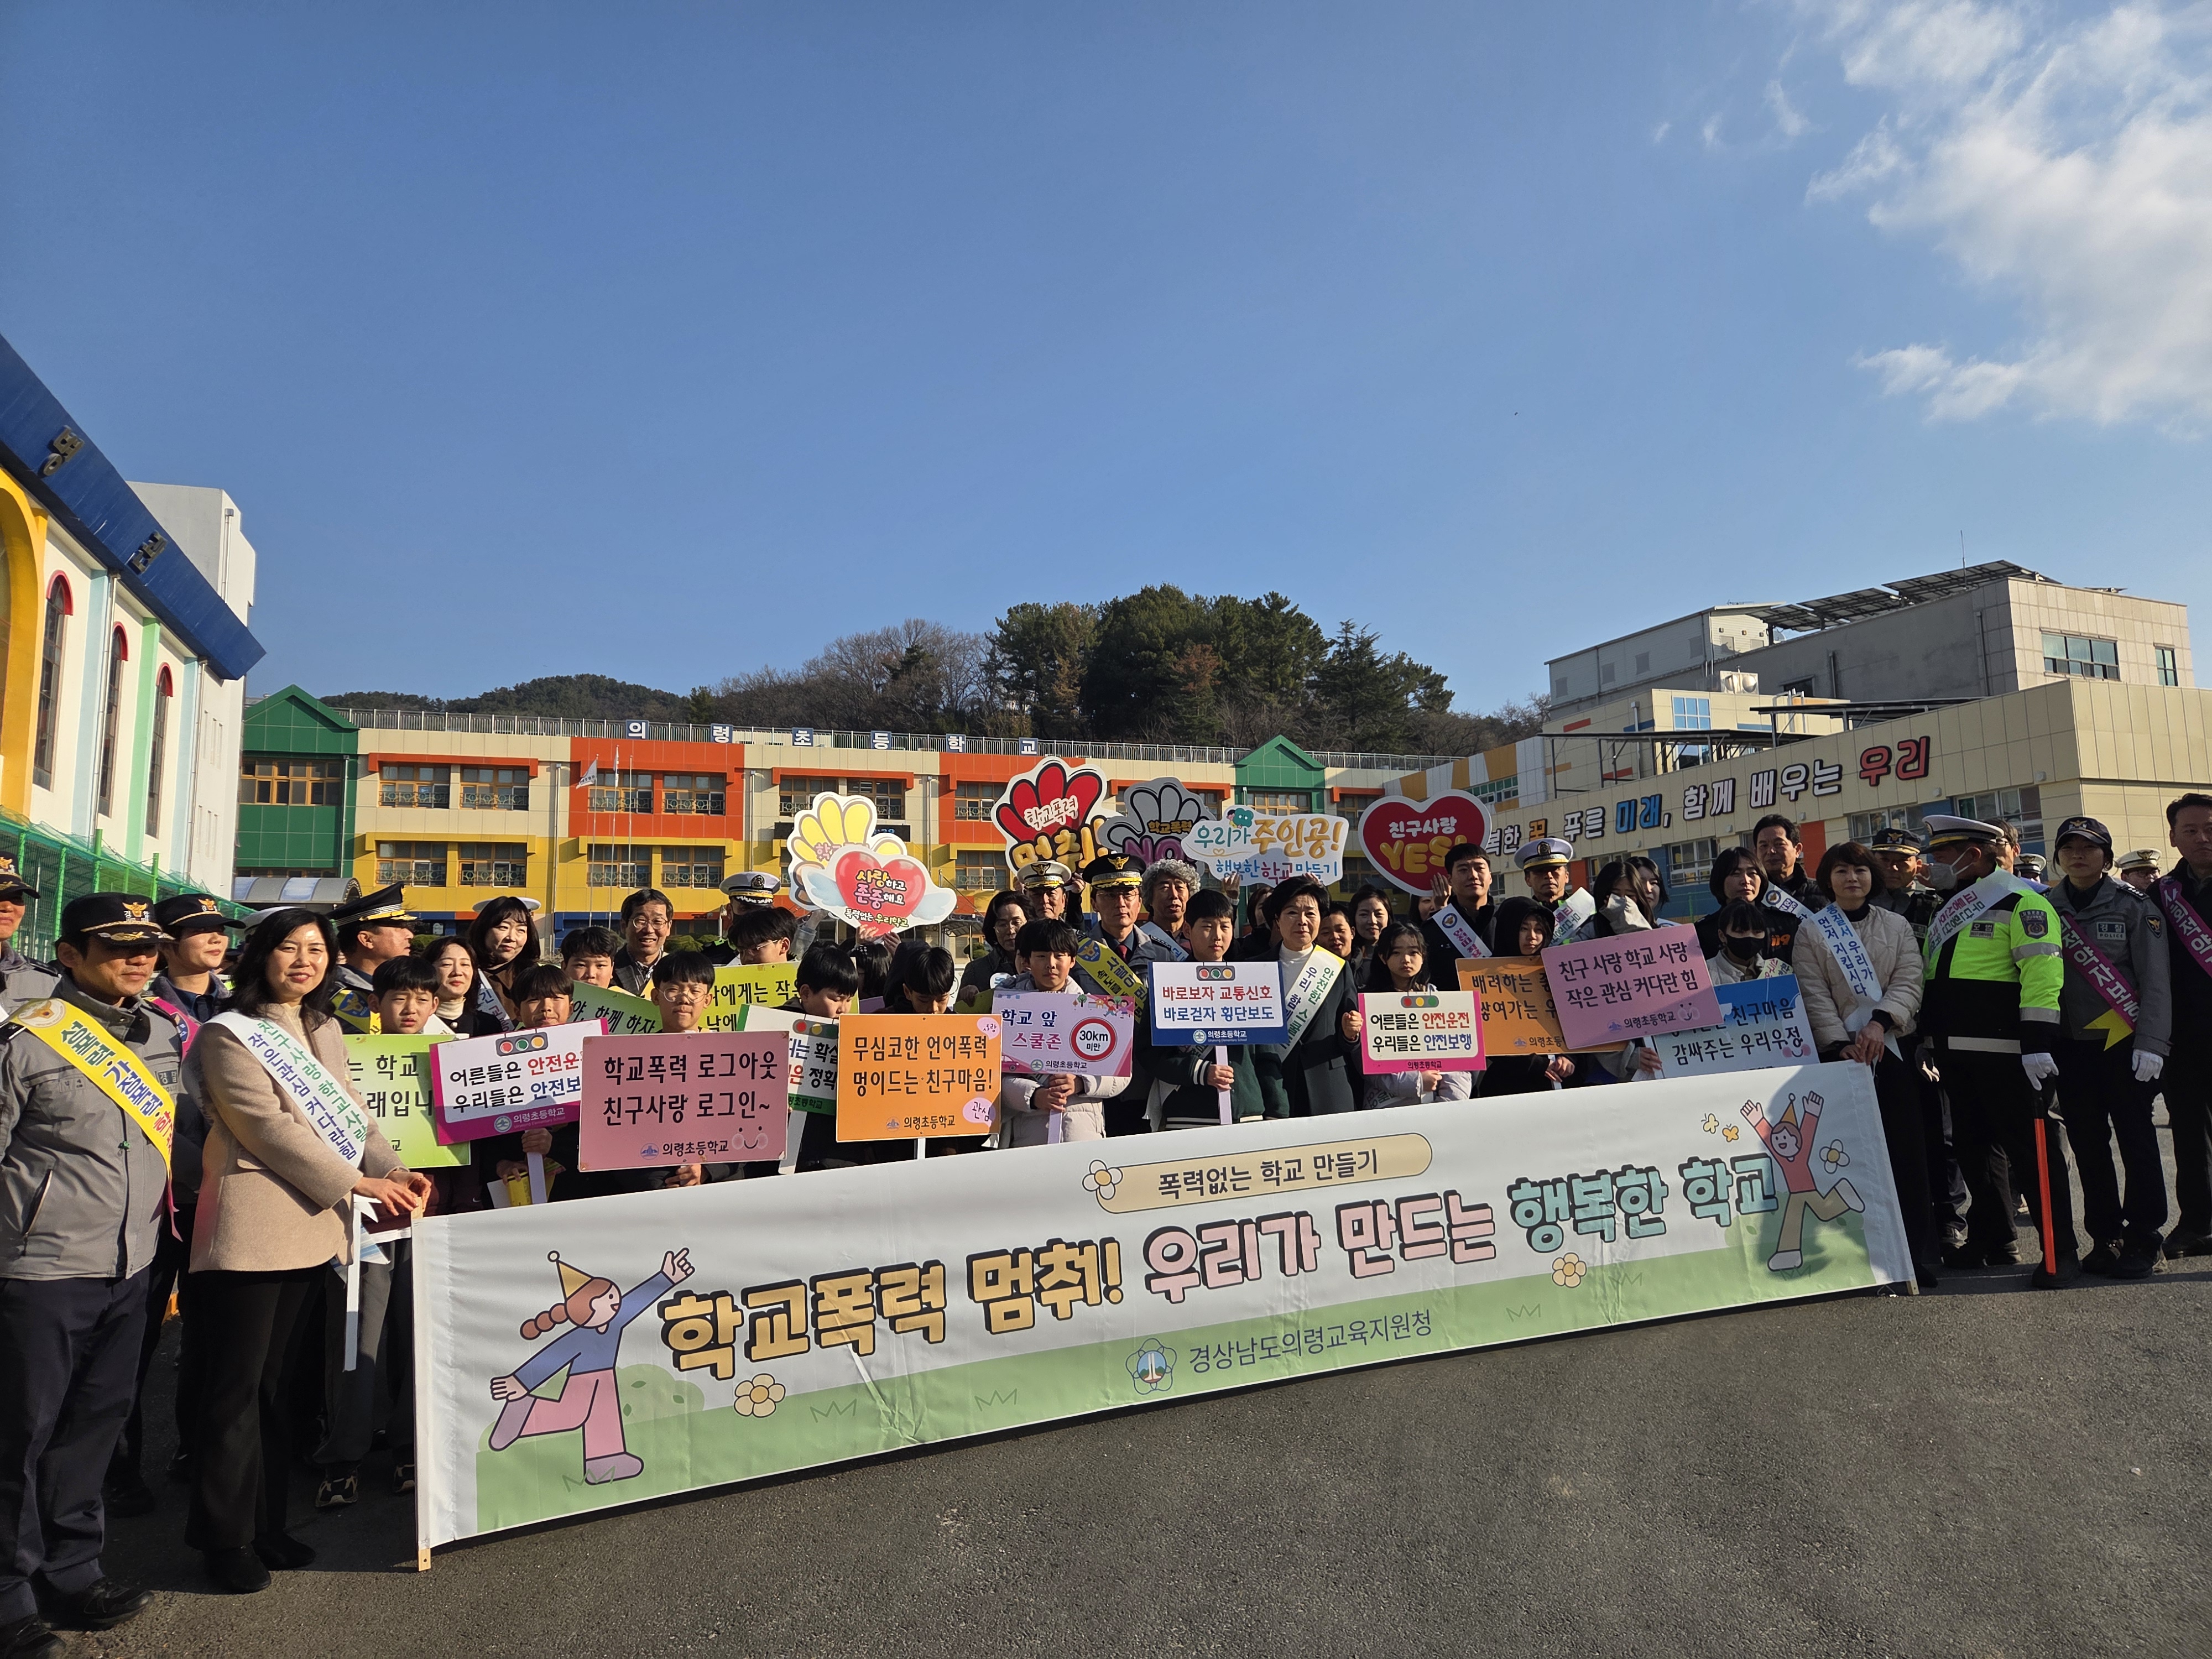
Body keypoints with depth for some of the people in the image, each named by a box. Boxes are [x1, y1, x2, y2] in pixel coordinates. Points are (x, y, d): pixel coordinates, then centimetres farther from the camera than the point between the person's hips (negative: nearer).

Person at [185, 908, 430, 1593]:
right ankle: (225, 1536, 13)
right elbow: (268, 1127, -15)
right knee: (237, 1385, 1)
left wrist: (393, 1170, -5)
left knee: (272, 1380, 14)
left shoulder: (326, 1031, 14)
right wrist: (356, 1182, -16)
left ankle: (266, 1521, 23)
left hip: (308, 1225, 7)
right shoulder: (230, 1035, -7)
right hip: (252, 1229, -7)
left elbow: (350, 1114, 11)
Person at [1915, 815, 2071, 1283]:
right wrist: (1925, 1036, 20)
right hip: (1956, 1051, 9)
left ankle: (2060, 1248, 5)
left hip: (2004, 1051, -9)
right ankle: (1993, 1240, 25)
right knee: (1974, 1144, 14)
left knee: (2030, 1147, -4)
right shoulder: (1949, 909, 18)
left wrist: (2037, 1041, -24)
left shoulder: (2020, 902, -9)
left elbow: (2042, 972, -18)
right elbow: (1931, 977, 23)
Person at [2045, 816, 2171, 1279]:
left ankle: (2144, 1239, 9)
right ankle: (2105, 1237, 17)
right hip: (2071, 1045, 3)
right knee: (2087, 1142, 7)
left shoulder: (2134, 906, -2)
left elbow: (2155, 979, -7)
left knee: (2136, 1137, 0)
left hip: (2124, 1042, -3)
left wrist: (2151, 1043, -15)